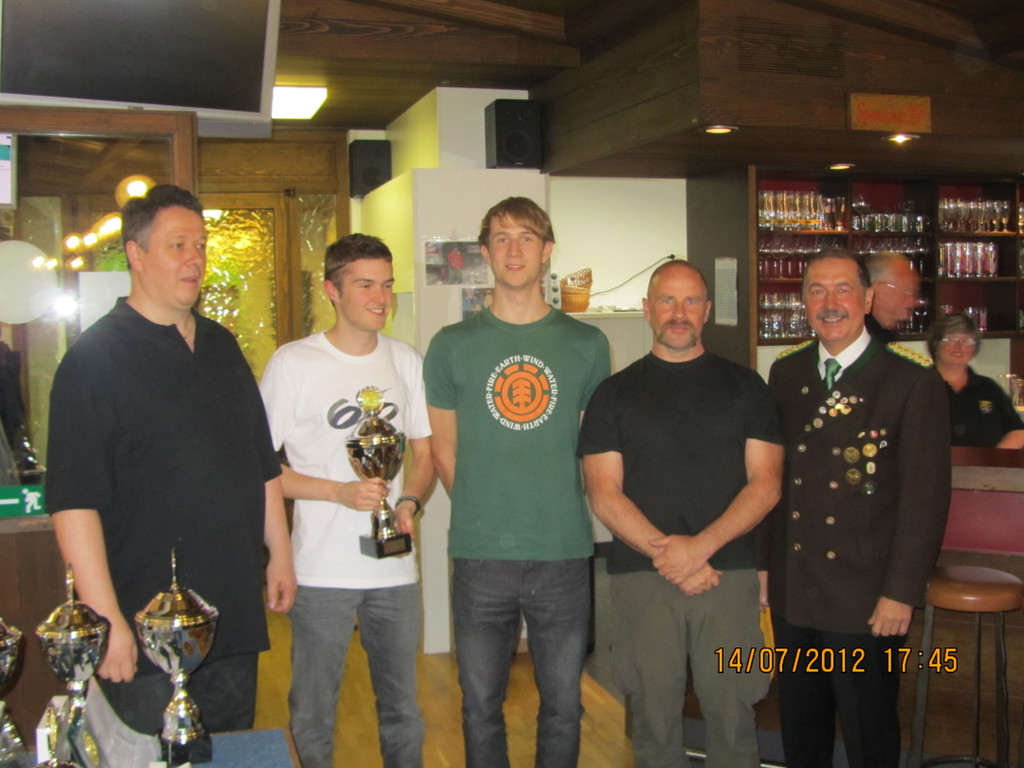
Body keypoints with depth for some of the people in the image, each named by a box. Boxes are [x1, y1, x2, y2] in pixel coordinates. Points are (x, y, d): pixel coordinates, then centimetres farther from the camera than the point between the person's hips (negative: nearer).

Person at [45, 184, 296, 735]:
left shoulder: (222, 348, 11)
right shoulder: (95, 359, -10)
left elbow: (264, 465, 19)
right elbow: (73, 502, -16)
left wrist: (279, 556, 15)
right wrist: (109, 622, -20)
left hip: (234, 622, 6)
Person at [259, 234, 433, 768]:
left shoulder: (406, 361, 6)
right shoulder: (293, 364, -7)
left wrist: (409, 502, -5)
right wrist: (340, 492, -17)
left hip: (394, 568, 4)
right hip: (322, 570, -4)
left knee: (402, 708, 16)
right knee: (314, 712, 8)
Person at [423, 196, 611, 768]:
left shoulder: (587, 344, 3)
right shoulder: (452, 345, 2)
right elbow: (442, 449, 9)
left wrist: (563, 504, 5)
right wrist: (481, 512, 4)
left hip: (565, 554, 1)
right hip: (481, 556, 0)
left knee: (563, 704, 12)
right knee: (481, 705, 12)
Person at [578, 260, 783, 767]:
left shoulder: (745, 386, 10)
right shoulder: (614, 394, 9)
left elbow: (765, 483, 2)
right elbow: (603, 493, 1)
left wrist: (700, 546, -12)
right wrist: (666, 554, -11)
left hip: (728, 572, 0)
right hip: (641, 574, 0)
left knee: (732, 713, 1)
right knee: (653, 716, 4)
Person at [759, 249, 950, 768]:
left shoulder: (912, 379, -9)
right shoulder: (786, 373, 6)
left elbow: (926, 492, -11)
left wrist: (902, 591, -13)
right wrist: (764, 562, 8)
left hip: (866, 599, -4)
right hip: (791, 593, 4)